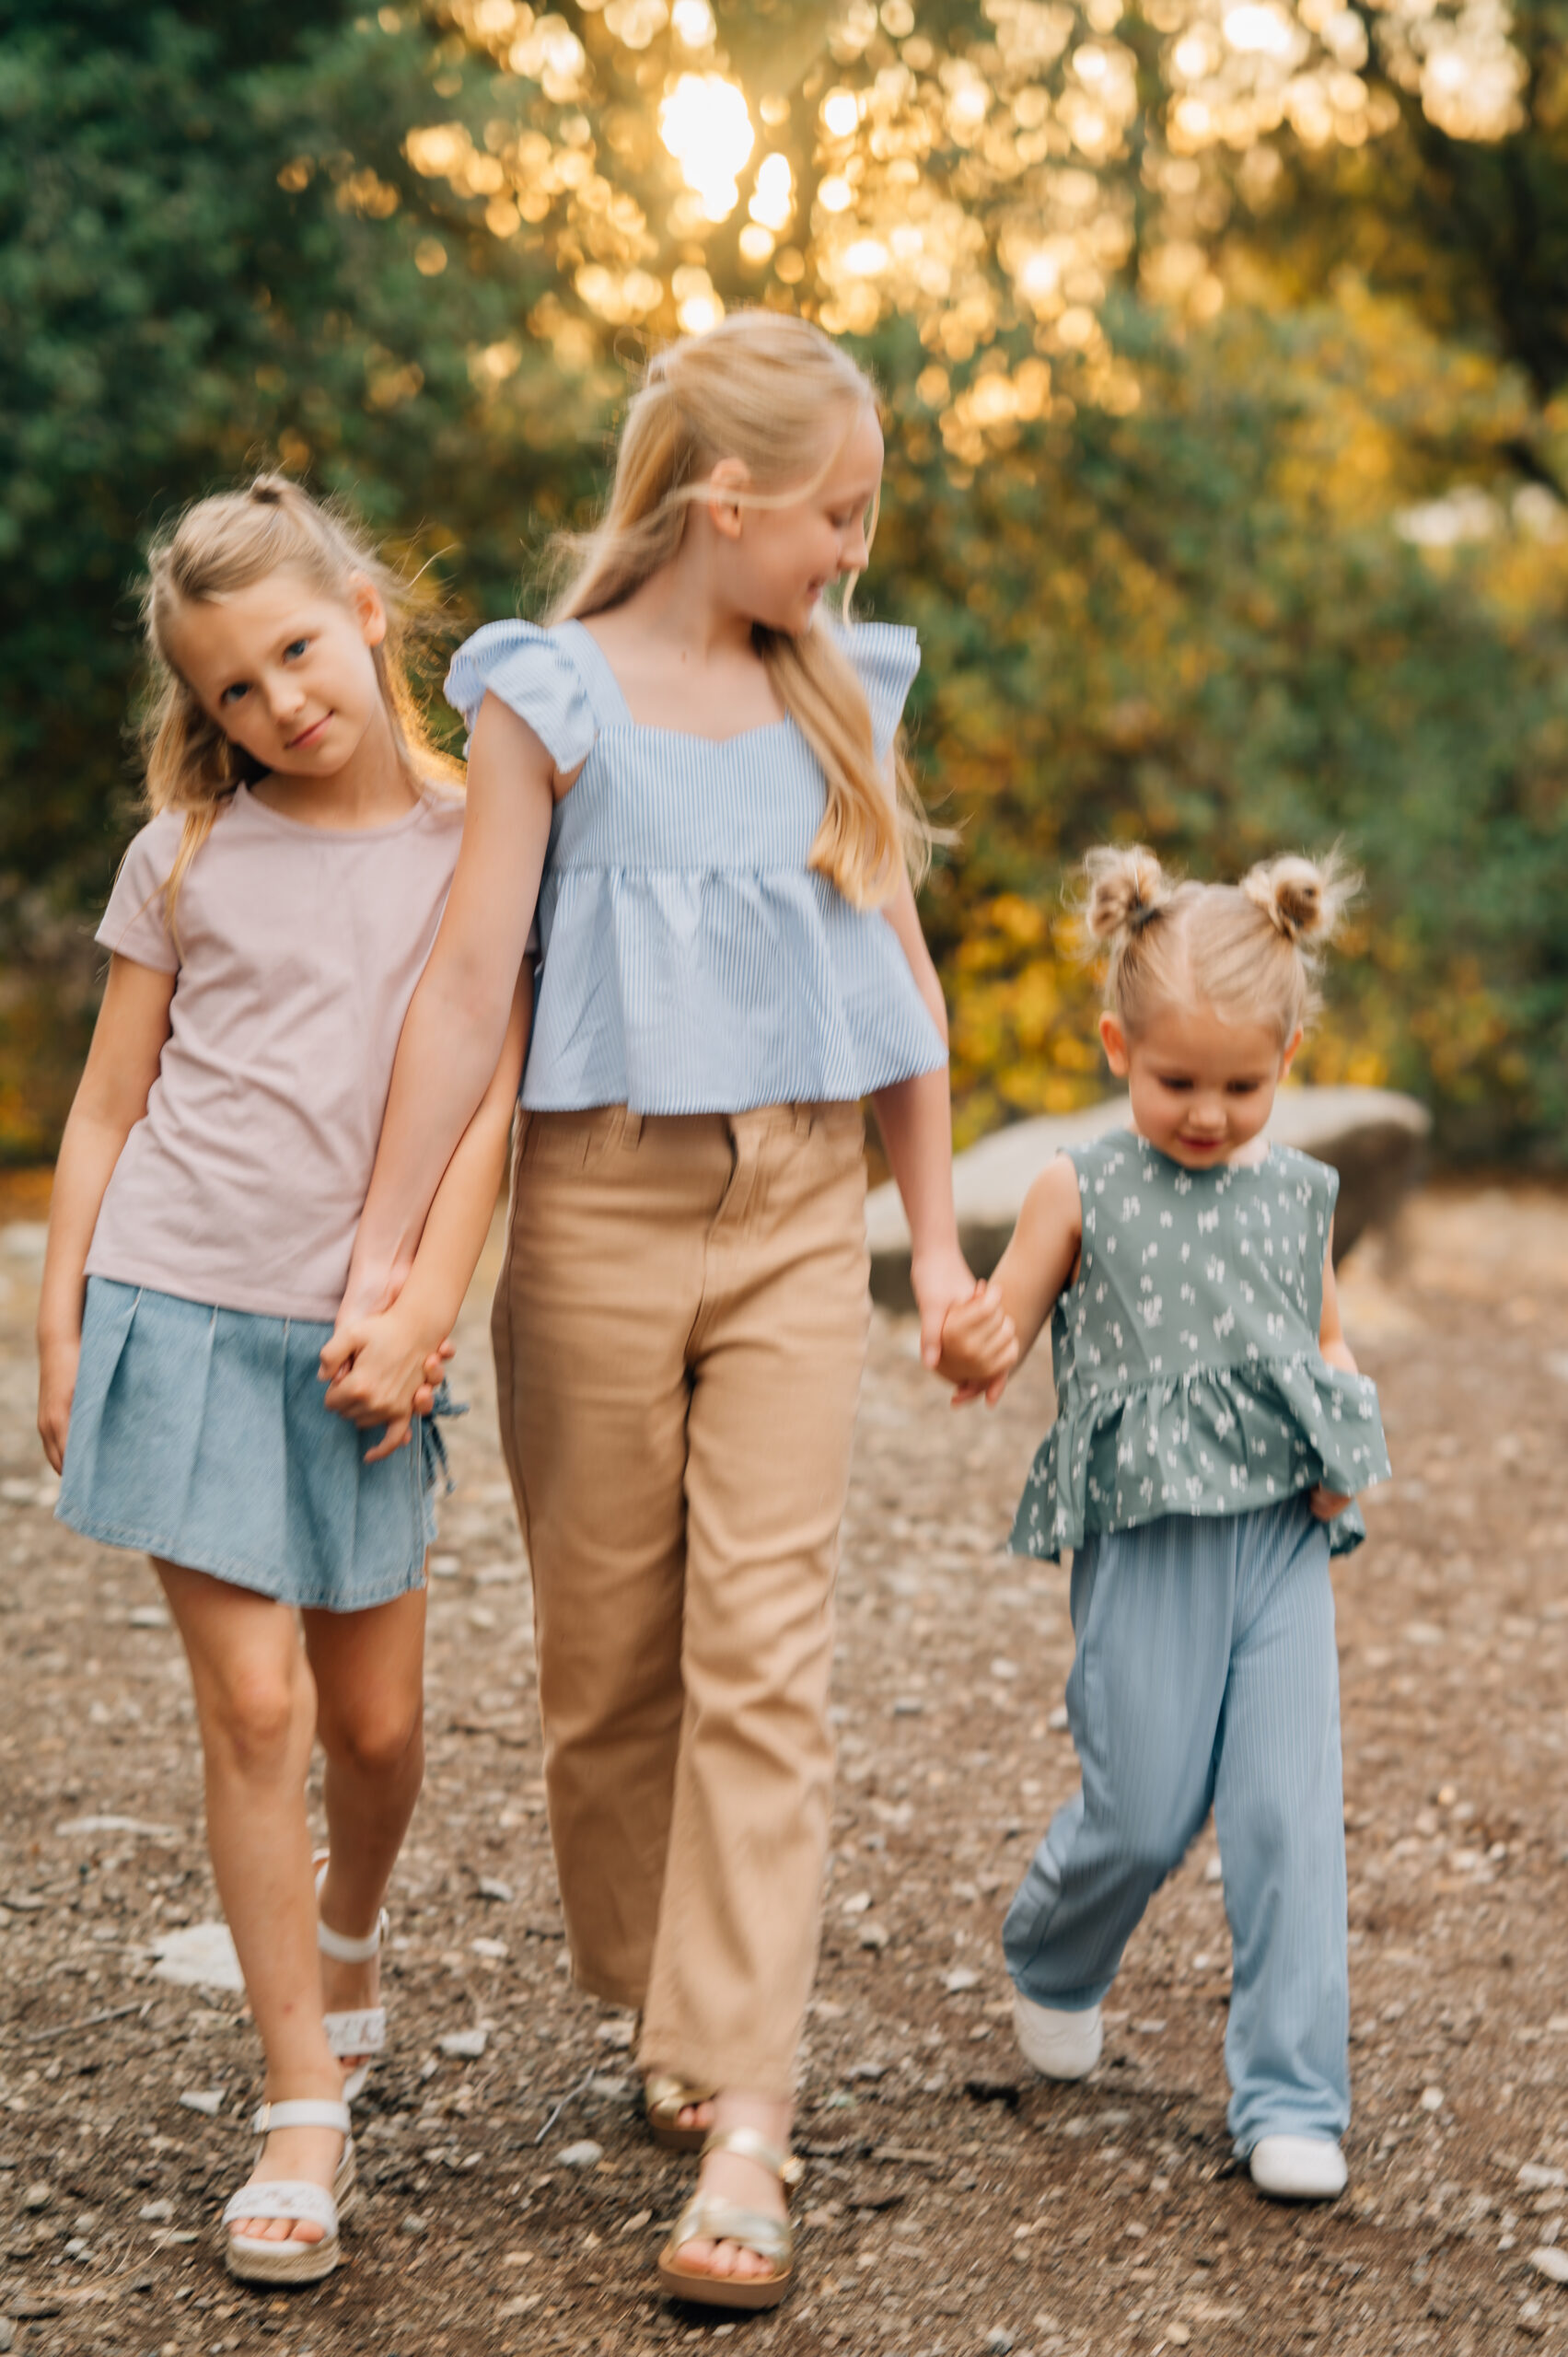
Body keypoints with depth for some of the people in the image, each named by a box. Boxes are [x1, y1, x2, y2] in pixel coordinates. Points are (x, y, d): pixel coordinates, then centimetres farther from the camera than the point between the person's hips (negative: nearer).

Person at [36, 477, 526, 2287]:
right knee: (249, 1706, -5)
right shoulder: (187, 858, 6)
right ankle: (305, 2107, 5)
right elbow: (108, 1106, 10)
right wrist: (60, 1328, 7)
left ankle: (347, 1941, 41)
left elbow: (487, 1092, -1)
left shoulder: (473, 842, 4)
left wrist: (424, 1306, -11)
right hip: (183, 1310, 0)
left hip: (358, 1333, 1)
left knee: (375, 1723, 8)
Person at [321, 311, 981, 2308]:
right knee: (608, 1654, 8)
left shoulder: (841, 695, 10)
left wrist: (936, 1235, 12)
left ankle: (743, 2118, -6)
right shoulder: (553, 696, -3)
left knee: (765, 1648, -6)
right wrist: (383, 1248, -10)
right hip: (603, 1207, -2)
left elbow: (899, 971, 14)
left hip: (801, 1212, 2)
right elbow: (469, 981, -7)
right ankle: (661, 2009, 30)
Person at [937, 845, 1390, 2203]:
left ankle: (1293, 2102, 7)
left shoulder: (1300, 1196, 8)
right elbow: (1000, 1337, 1)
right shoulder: (1082, 1193, -2)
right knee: (1144, 1814, 2)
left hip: (1283, 1543, 3)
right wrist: (970, 1353, -24)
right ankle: (1051, 1964, 36)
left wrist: (1349, 1457, 3)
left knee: (1292, 1815, -3)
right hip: (1145, 1547, -2)